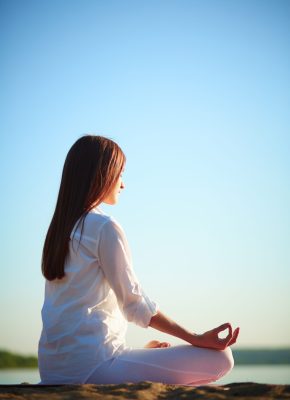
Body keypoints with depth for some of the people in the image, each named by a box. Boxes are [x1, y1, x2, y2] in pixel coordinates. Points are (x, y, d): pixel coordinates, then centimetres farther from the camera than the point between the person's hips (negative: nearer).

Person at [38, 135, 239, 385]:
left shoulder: (60, 228, 15)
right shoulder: (104, 226, -11)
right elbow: (134, 303, -12)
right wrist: (197, 339, -9)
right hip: (90, 365, -9)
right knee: (221, 359, -11)